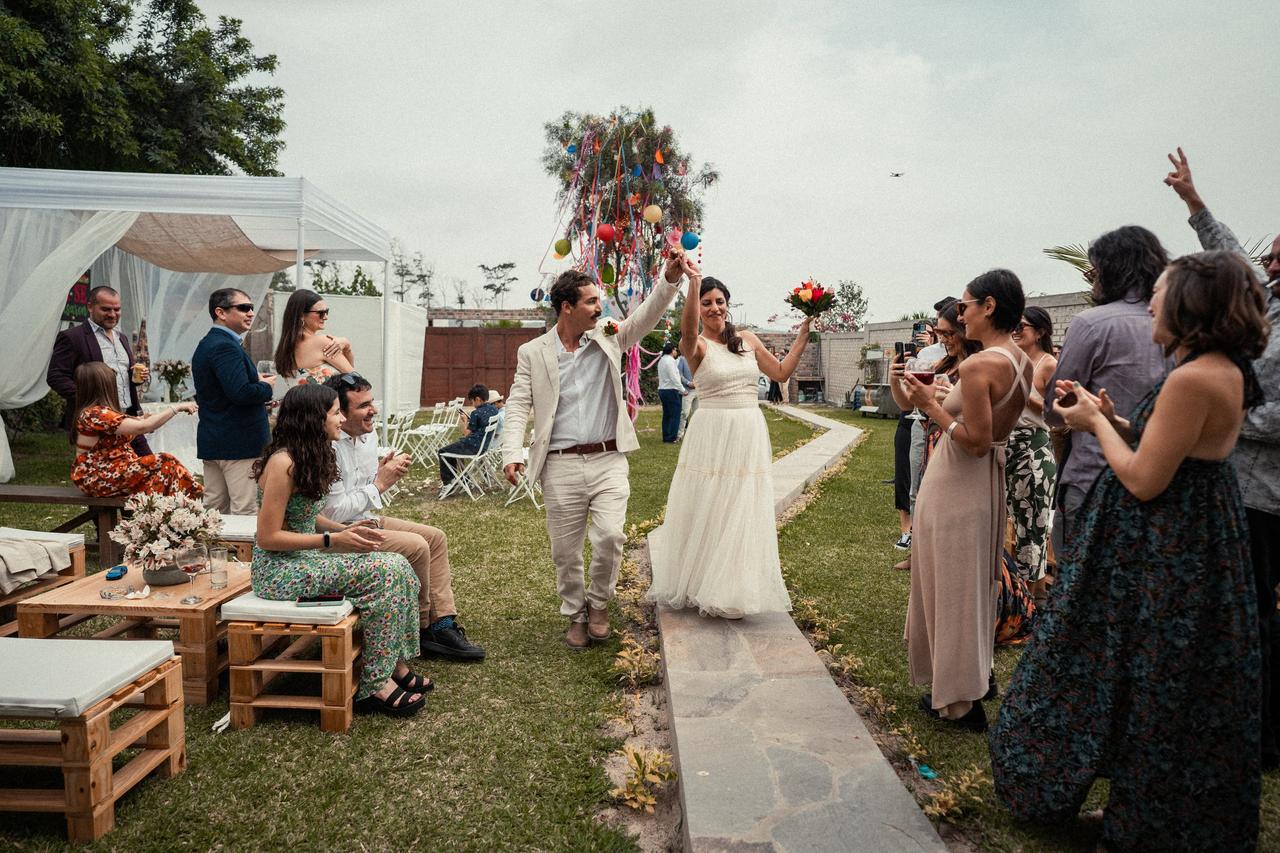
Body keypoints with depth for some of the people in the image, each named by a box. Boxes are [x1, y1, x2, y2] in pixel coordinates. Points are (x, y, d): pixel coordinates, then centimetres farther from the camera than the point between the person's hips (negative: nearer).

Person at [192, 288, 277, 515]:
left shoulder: (206, 345, 17)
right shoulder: (225, 347, -16)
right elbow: (241, 393, -26)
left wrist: (257, 383, 9)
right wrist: (266, 386, -8)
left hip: (212, 442, 10)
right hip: (239, 443, -10)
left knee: (214, 509, 14)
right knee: (246, 511, -7)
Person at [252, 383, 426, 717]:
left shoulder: (310, 457, 9)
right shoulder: (284, 463, -20)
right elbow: (268, 537, -20)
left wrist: (345, 529, 0)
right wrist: (332, 540, -21)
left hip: (305, 558, 9)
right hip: (279, 569, -9)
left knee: (399, 566, -6)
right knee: (383, 574, -21)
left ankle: (395, 665, 1)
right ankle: (374, 686, -12)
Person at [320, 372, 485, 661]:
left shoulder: (368, 434, 5)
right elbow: (333, 513, -25)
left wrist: (384, 472, -5)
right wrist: (379, 483, -20)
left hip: (366, 519, 10)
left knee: (435, 537, 4)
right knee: (416, 547, -21)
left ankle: (442, 624, 3)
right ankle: (423, 628, 0)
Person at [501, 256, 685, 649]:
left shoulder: (608, 337, 8)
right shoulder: (532, 353, 3)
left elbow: (646, 316, -2)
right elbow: (518, 405, -1)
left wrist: (669, 278, -19)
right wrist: (512, 453, -15)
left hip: (609, 460, 1)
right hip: (561, 465, 0)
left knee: (610, 536, -13)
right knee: (565, 551, 7)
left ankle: (598, 603, 16)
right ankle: (576, 616, 31)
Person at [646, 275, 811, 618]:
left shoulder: (748, 339, 10)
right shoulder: (697, 345, -5)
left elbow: (782, 373, 14)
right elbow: (688, 332, -30)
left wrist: (803, 333, 9)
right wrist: (694, 283, -42)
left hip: (750, 435, 4)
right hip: (713, 434, -4)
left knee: (743, 514, 10)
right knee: (707, 513, 5)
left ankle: (735, 589, 25)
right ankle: (702, 586, 24)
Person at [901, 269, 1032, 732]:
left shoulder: (978, 365, -23)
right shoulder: (1022, 363, 5)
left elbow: (977, 441, -24)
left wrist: (931, 405, -16)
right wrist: (938, 400, 12)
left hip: (958, 482, -9)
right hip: (991, 478, 9)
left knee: (952, 581, 4)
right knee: (976, 578, 22)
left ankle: (960, 699, 18)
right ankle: (979, 673, 39)